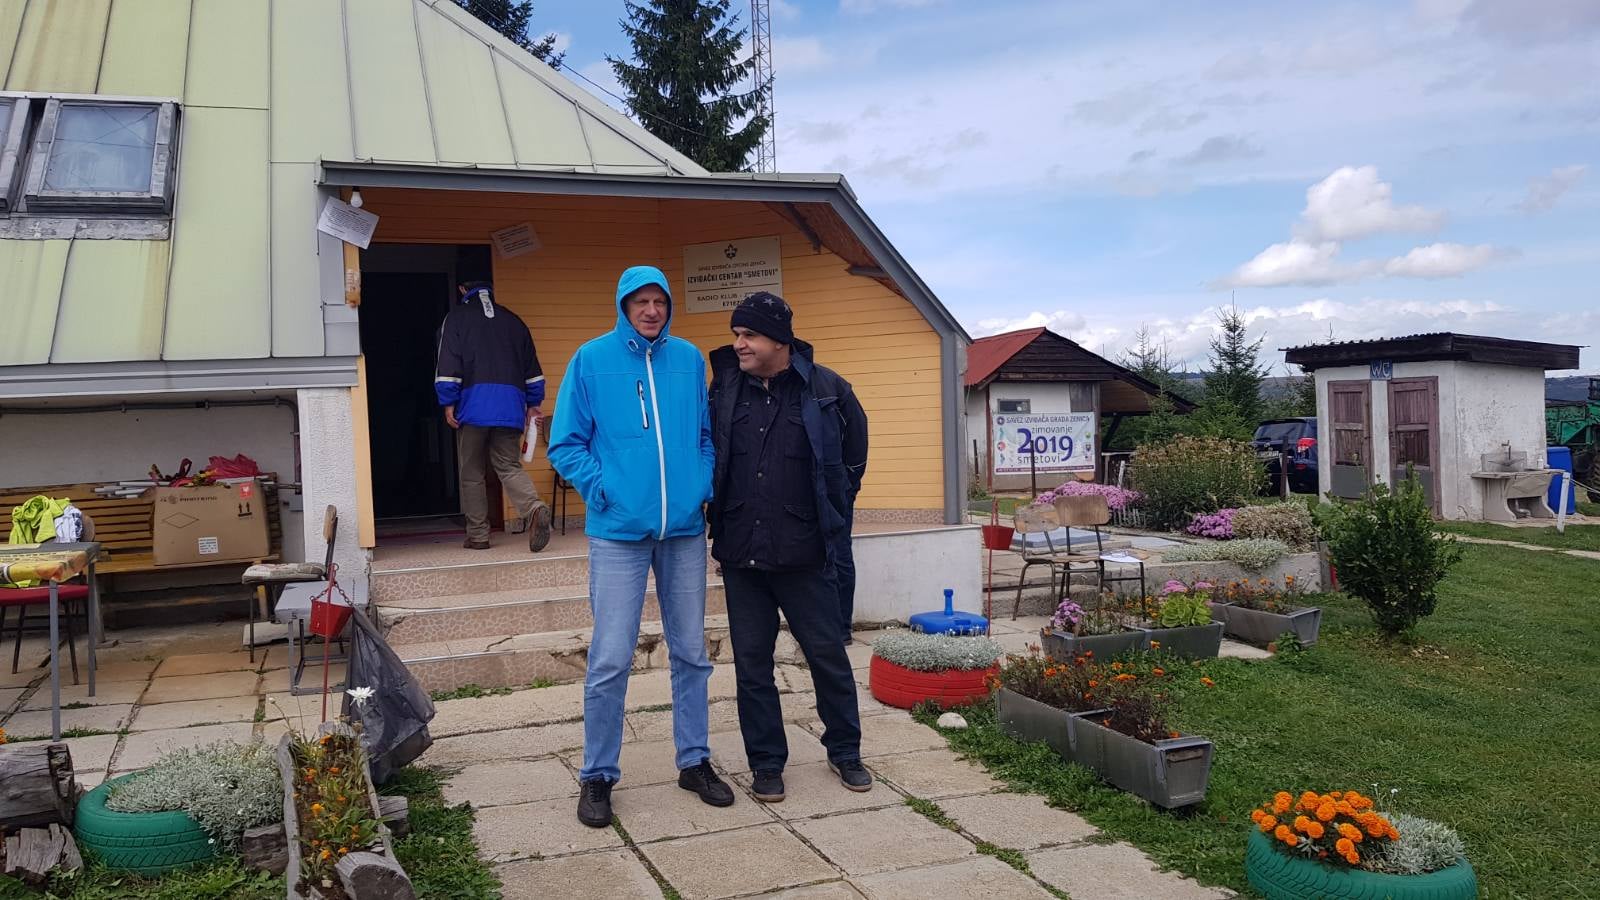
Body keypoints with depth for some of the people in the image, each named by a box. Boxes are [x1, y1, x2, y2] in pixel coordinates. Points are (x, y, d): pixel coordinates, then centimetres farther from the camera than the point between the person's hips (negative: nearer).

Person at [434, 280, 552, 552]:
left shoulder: (457, 318, 5)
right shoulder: (512, 320, 16)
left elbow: (448, 363, -3)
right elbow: (531, 365, 16)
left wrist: (448, 402, -1)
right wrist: (533, 403, 21)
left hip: (474, 404, -3)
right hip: (510, 405, 3)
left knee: (471, 473, 8)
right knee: (509, 466, 6)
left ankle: (477, 535, 11)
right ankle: (534, 509, -21)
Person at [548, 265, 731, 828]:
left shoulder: (688, 358, 7)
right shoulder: (591, 359, -1)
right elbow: (565, 444, 0)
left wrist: (705, 485, 0)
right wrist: (601, 489, -11)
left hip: (684, 529, 3)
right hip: (618, 531, -3)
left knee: (691, 652, 12)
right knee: (610, 659, -1)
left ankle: (695, 761, 26)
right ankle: (598, 775, 15)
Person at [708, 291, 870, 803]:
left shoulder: (826, 390, -5)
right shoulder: (724, 387, 2)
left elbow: (854, 459, 9)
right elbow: (708, 454, 15)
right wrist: (723, 518, 11)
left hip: (803, 554, -2)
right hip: (740, 553, 3)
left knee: (828, 654, 8)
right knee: (751, 663, 8)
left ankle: (844, 751, 27)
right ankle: (766, 762, 22)